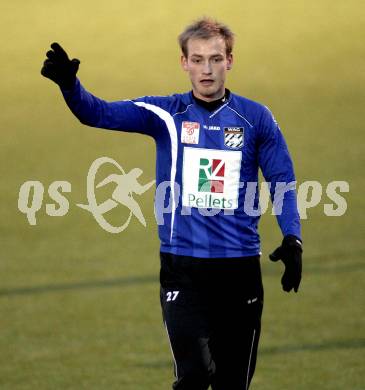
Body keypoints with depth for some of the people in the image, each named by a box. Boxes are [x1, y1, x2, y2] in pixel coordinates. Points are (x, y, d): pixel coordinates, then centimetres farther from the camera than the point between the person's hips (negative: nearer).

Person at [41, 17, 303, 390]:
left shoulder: (256, 118, 4)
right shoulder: (166, 114, 2)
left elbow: (282, 183, 5)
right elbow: (100, 113, -8)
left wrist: (292, 239, -10)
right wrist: (68, 83, -28)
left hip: (240, 266, 1)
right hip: (183, 269, -1)